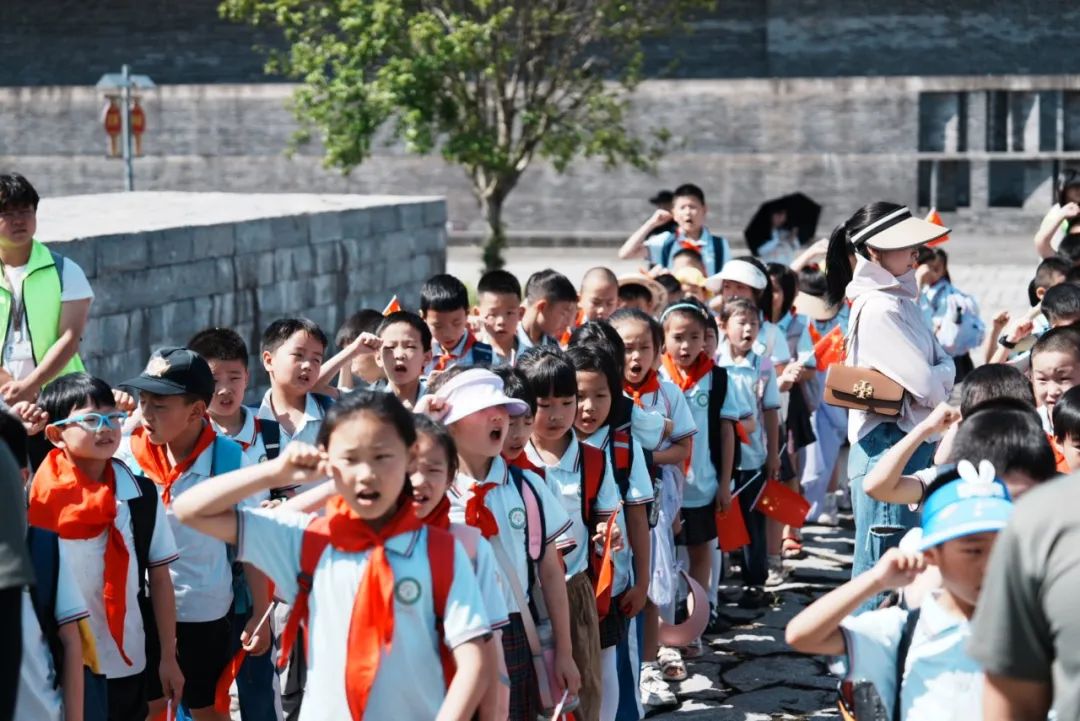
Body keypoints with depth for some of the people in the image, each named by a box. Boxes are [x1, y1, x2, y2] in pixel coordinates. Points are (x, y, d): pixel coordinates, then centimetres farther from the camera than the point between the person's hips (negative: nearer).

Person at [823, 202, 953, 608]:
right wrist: (939, 389, 1)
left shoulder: (901, 300, 15)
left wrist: (936, 376, -9)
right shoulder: (879, 308, -16)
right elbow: (925, 384, -20)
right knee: (882, 563, -7)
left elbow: (944, 364, 12)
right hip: (889, 443, -10)